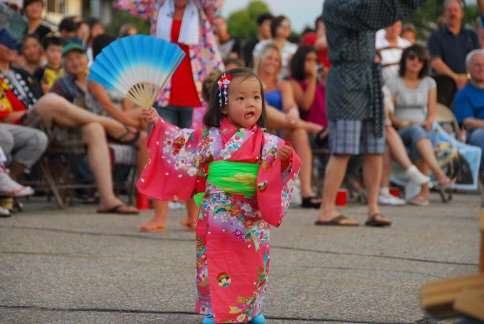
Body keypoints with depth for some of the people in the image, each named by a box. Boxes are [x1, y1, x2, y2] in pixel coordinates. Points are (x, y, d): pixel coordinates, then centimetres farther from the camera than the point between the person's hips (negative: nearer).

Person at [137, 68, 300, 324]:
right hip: (217, 214, 0)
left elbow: (279, 167, -8)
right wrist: (159, 124, 4)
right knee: (216, 263, 5)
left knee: (251, 265, 8)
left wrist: (284, 158, -30)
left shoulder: (267, 142, -2)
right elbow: (182, 144, 8)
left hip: (251, 219, 0)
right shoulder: (211, 138, 0)